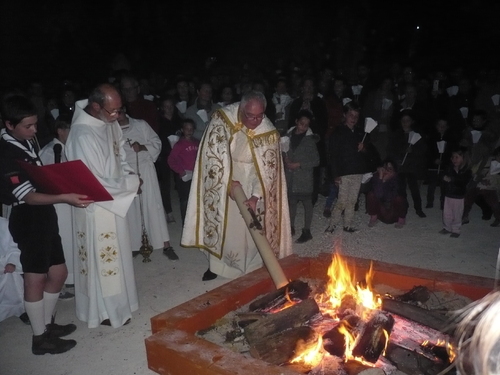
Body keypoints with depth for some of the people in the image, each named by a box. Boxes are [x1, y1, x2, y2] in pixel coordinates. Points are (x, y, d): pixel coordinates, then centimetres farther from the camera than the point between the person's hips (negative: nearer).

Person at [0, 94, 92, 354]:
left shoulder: (25, 142, 7)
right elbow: (28, 196, -27)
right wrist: (64, 198, -40)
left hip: (44, 217, 8)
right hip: (28, 221, -8)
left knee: (58, 272, 15)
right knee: (36, 278, 4)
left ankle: (47, 324, 33)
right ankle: (40, 338, 20)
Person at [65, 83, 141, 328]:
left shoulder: (108, 121, -4)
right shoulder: (83, 136, -29)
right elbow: (95, 184, -26)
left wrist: (128, 173, -3)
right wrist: (131, 183, -17)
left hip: (113, 201, 8)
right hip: (96, 206, -8)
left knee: (115, 255, 23)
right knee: (102, 258, 9)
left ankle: (114, 301, 43)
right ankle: (105, 311, 29)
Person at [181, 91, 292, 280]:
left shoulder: (269, 133, -17)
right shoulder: (222, 119, -19)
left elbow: (268, 169, -15)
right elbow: (215, 152, -21)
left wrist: (256, 196, -25)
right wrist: (228, 181, -26)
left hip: (250, 184, 0)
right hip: (222, 181, 0)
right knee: (222, 224, 8)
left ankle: (252, 267, 20)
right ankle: (216, 264, 26)